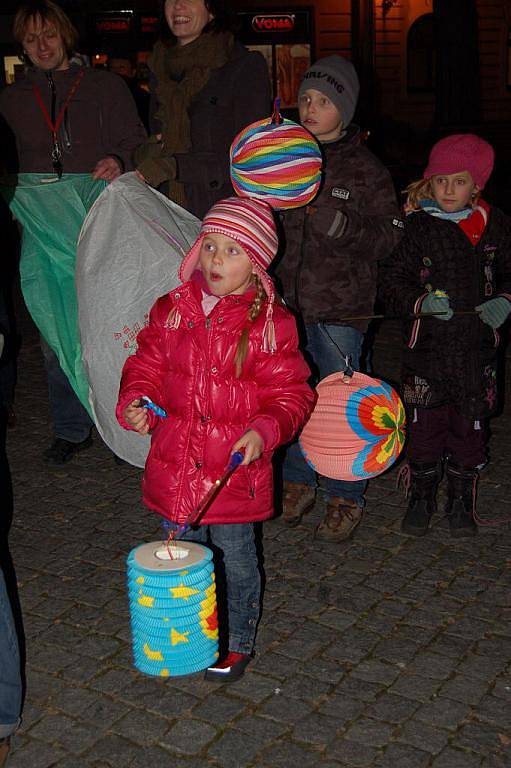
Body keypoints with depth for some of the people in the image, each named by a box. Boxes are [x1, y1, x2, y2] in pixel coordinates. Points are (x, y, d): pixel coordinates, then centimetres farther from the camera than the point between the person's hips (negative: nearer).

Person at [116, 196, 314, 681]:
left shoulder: (270, 323, -10)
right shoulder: (171, 310, 1)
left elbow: (290, 392, -7)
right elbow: (147, 365, 9)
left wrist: (264, 430, -24)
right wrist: (136, 402, -11)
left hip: (235, 464, -3)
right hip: (175, 460, 4)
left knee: (236, 557, 12)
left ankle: (239, 642, 36)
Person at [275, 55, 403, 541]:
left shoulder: (364, 168, -3)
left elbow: (388, 237, -9)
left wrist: (334, 220, -21)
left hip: (340, 306, -4)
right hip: (288, 300, 5)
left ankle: (345, 499, 15)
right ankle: (297, 484, 29)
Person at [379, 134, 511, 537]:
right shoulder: (417, 226, -3)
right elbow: (392, 281, -2)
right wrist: (422, 302, -18)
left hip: (478, 348, 2)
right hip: (427, 347, -1)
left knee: (471, 425, 10)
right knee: (424, 424, 5)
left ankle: (462, 502, 27)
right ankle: (421, 496, 25)